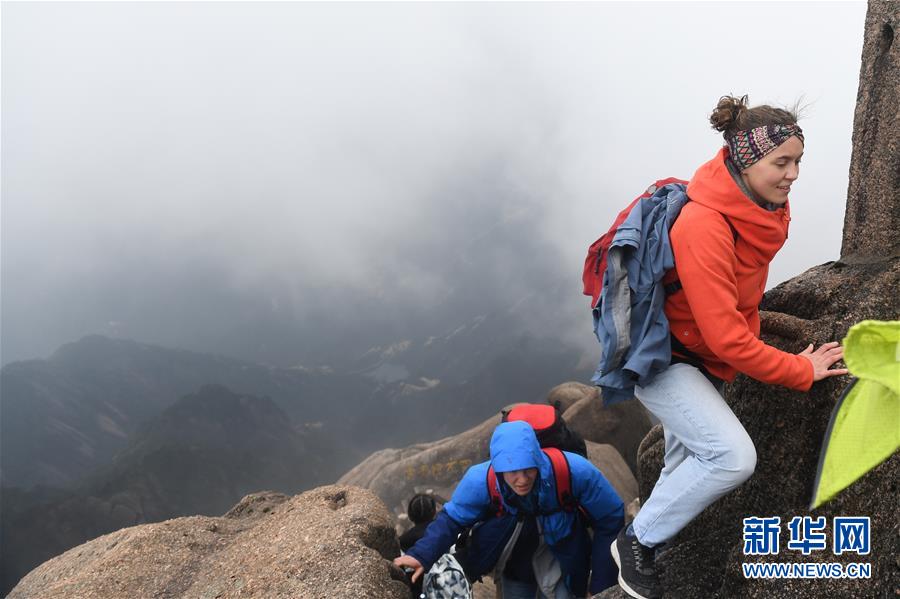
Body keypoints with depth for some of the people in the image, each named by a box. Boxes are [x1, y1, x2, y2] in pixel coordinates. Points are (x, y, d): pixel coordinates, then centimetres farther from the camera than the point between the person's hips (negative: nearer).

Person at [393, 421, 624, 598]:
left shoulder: (574, 471, -36)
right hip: (515, 560, 1)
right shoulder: (480, 480, -33)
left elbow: (611, 519, -20)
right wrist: (422, 555, -32)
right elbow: (452, 519, -15)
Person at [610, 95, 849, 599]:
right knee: (733, 457, -22)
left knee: (689, 461, 20)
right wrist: (801, 371, -19)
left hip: (704, 357, 9)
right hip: (658, 356, -9)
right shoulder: (704, 228, -32)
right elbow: (727, 338, -29)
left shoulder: (764, 207, -4)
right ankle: (636, 543, -3)